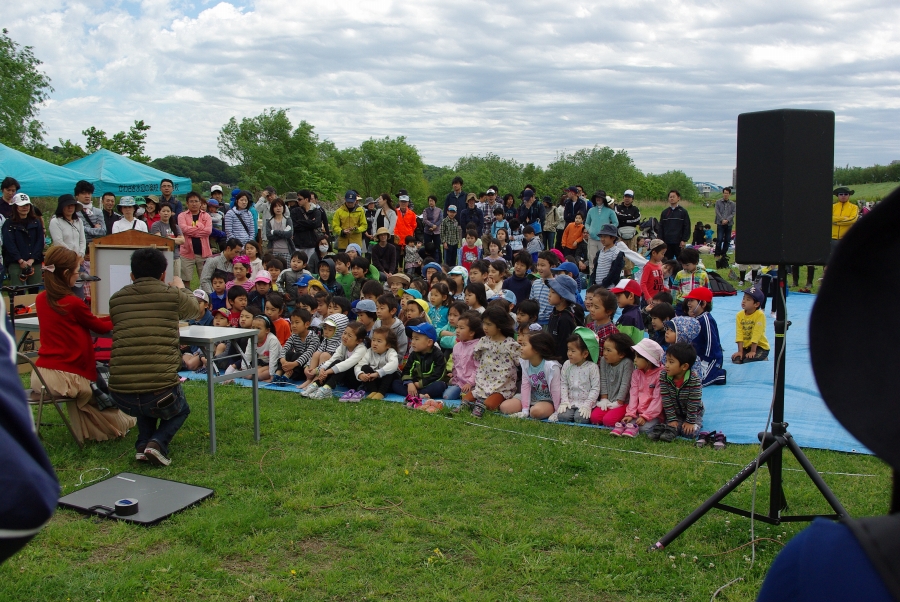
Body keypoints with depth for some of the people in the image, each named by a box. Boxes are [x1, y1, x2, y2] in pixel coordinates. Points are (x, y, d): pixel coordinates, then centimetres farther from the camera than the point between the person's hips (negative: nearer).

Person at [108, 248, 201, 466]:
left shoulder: (116, 299, 10)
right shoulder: (172, 295, 3)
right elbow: (196, 311, 25)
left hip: (121, 397, 3)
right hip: (161, 393, -3)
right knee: (181, 409, 32)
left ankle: (142, 444, 19)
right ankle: (158, 442, 4)